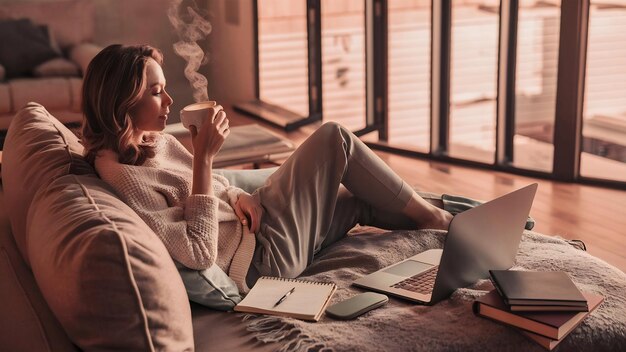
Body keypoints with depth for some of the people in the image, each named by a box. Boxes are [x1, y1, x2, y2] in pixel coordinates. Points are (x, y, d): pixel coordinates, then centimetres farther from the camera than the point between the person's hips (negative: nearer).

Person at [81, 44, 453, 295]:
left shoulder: (155, 141, 4)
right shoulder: (123, 177, -25)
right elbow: (198, 253, -27)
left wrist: (239, 198, -5)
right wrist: (204, 157, -28)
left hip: (249, 225, 9)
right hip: (261, 256, -9)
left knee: (363, 196, 15)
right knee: (334, 137, -5)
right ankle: (429, 216, 13)